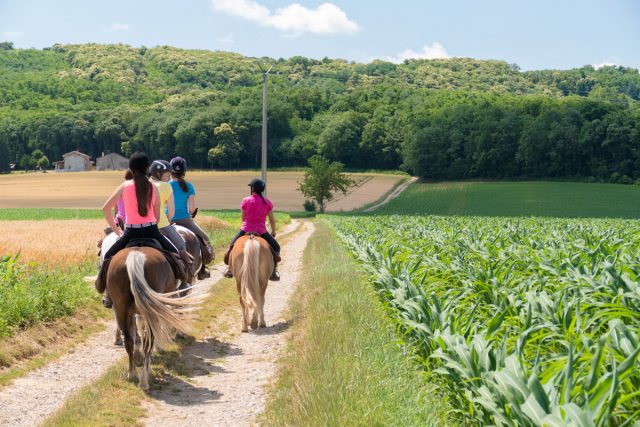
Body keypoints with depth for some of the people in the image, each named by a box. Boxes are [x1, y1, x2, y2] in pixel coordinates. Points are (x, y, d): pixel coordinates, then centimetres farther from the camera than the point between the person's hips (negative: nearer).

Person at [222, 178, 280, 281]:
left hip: (246, 229, 0)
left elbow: (243, 218, 6)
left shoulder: (246, 200, -4)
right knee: (276, 247, 17)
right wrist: (273, 232, 23)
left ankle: (229, 267, 15)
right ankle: (274, 270, 3)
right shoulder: (267, 202, -1)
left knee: (232, 246, 24)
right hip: (261, 231, 0)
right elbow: (272, 219, 6)